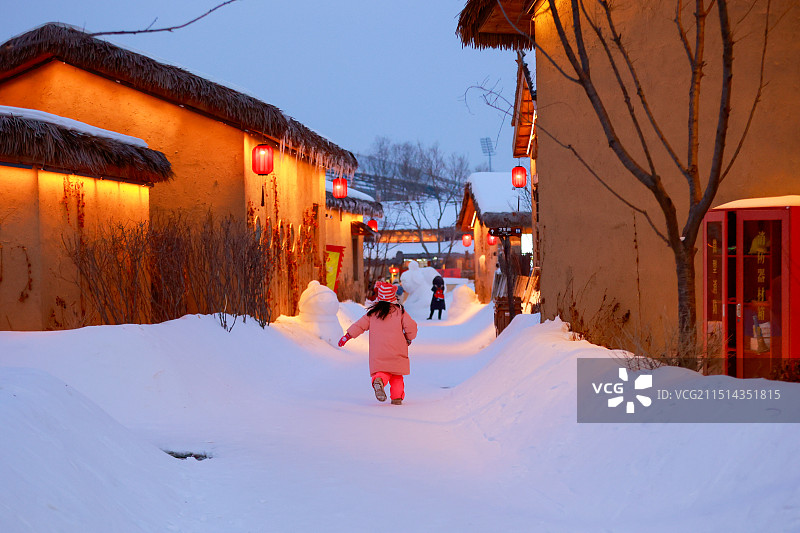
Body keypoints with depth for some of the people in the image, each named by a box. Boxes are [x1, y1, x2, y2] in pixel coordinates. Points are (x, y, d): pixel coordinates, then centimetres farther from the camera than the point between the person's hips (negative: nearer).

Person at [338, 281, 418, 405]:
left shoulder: (372, 312, 7)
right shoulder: (399, 311, 3)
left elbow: (360, 325, 6)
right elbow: (411, 326, 0)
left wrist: (347, 336, 12)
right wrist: (409, 338, 19)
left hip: (378, 351, 1)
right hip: (397, 350, -1)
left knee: (382, 371, 0)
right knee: (397, 375, 11)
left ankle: (379, 380, -34)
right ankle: (397, 397, 1)